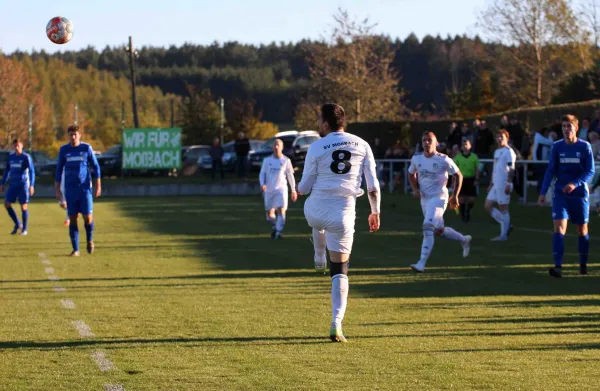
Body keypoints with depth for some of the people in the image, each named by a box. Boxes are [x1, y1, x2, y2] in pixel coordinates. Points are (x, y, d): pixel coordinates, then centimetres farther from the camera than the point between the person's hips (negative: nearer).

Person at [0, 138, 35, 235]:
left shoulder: (26, 157, -6)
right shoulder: (10, 157, 9)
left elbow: (32, 171, -10)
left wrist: (31, 185, -19)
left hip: (23, 185, -5)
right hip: (13, 185, 5)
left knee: (24, 206, -4)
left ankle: (24, 229, 6)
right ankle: (17, 224, 11)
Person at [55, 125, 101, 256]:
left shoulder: (86, 148, 0)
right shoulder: (63, 150, 4)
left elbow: (95, 167, 5)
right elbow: (59, 169, 10)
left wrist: (98, 186, 0)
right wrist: (57, 189, 6)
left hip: (85, 188, -1)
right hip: (70, 190, 1)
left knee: (88, 217, -7)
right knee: (72, 219, -1)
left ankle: (90, 239, 22)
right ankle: (75, 249, 4)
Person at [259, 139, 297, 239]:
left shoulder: (286, 161, 0)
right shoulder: (267, 160, 4)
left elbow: (290, 175, 8)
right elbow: (262, 173, 8)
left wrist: (293, 190, 10)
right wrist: (262, 184, -11)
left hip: (281, 189, -2)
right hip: (269, 190, 2)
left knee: (281, 211, -17)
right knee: (270, 213, 8)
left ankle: (278, 232, -14)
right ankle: (275, 227, 35)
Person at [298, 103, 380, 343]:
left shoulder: (316, 148, -5)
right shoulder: (362, 145, 3)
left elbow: (305, 186, 1)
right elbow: (372, 185, 3)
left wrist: (299, 189, 24)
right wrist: (375, 211, 15)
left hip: (316, 210, -1)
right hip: (343, 213, 1)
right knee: (340, 271, 6)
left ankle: (319, 259, 56)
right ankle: (336, 324, -6)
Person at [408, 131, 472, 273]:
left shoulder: (443, 160, -13)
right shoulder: (416, 159, 0)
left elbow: (458, 175, -2)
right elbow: (411, 174, 18)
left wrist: (455, 196, -3)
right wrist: (415, 189, 1)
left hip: (438, 197, -6)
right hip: (424, 198, 6)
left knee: (428, 227, -19)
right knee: (438, 231, 15)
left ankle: (422, 263, -19)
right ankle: (464, 240, 41)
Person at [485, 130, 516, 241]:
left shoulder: (508, 152, -9)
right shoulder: (497, 152, 19)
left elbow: (511, 169, -15)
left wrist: (508, 184, -22)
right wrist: (491, 184, 23)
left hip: (504, 185, -10)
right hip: (495, 185, 10)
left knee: (503, 208, -5)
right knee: (488, 206, 8)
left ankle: (503, 235, -1)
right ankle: (506, 225, 15)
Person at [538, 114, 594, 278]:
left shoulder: (585, 147, -4)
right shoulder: (557, 147, 1)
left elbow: (590, 171, -6)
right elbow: (551, 171, 5)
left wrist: (575, 184, -22)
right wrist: (543, 192, -2)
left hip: (579, 193, 0)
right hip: (560, 194, 0)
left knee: (582, 229, 10)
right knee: (559, 227, -14)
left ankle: (583, 264, 26)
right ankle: (558, 266, -21)